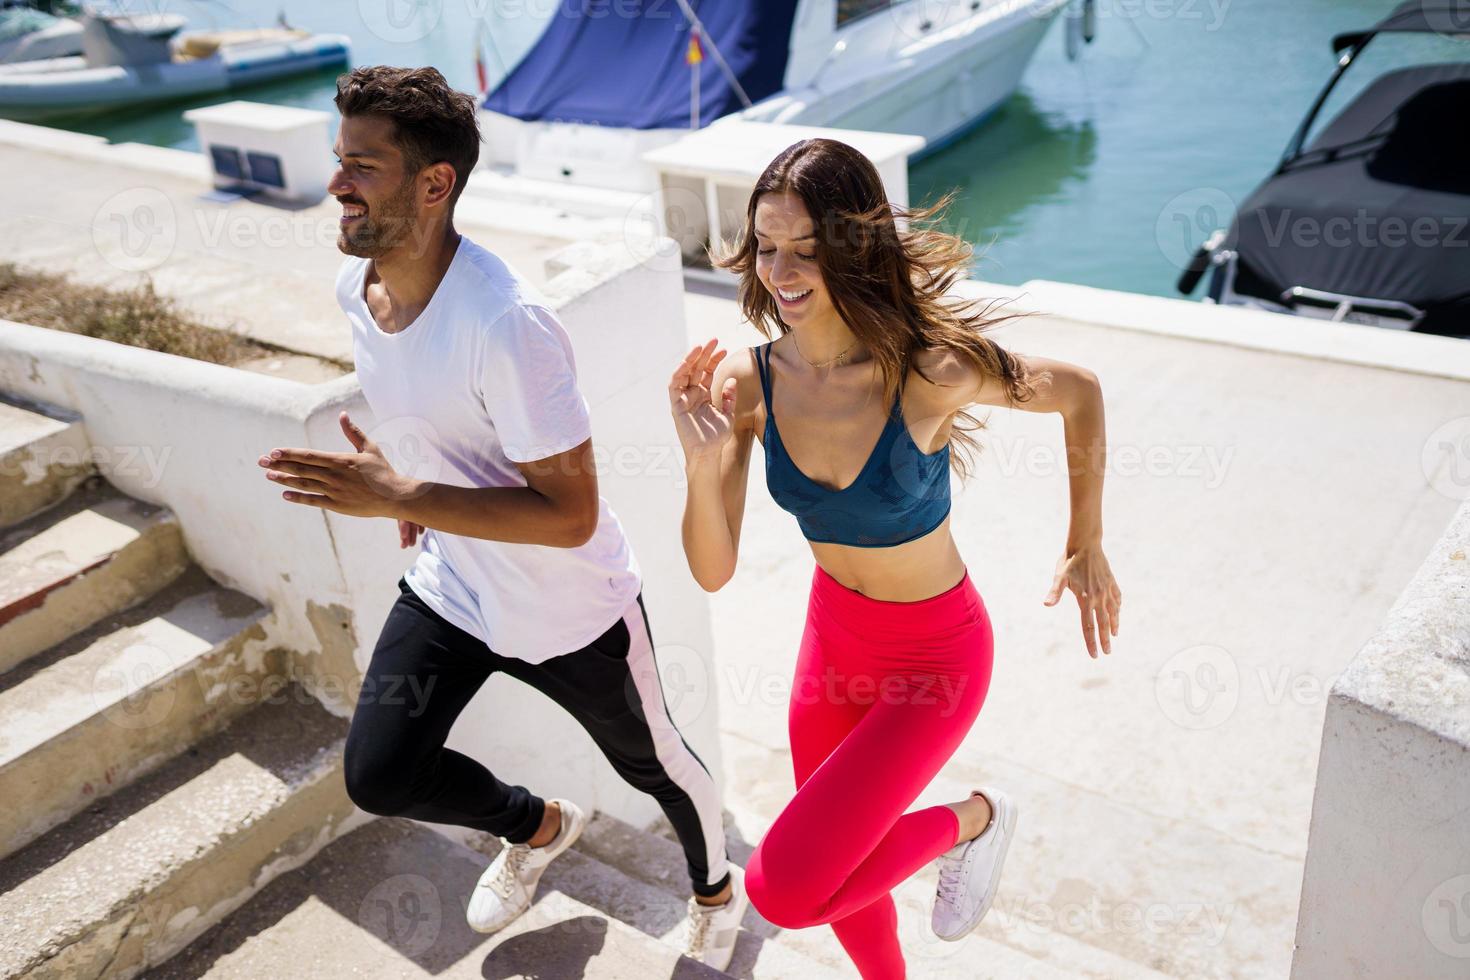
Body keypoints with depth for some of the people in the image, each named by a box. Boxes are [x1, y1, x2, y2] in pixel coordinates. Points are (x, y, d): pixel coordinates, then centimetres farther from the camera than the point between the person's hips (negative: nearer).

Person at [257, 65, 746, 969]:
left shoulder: (506, 325, -34)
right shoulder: (357, 282, -8)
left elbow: (571, 516, -32)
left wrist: (401, 498, -35)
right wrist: (421, 496, 10)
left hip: (571, 612, -6)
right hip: (451, 586, 7)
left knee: (654, 765, 17)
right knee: (379, 775, 6)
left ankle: (717, 889, 51)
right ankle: (538, 827, 37)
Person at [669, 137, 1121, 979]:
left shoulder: (930, 370, -28)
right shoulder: (748, 383, -16)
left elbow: (1079, 391, -9)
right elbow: (714, 571, -14)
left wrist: (1087, 547, -2)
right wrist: (703, 462, -32)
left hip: (934, 654, -5)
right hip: (833, 632, 5)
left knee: (785, 887, -11)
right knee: (833, 862, 23)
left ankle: (972, 821, 14)